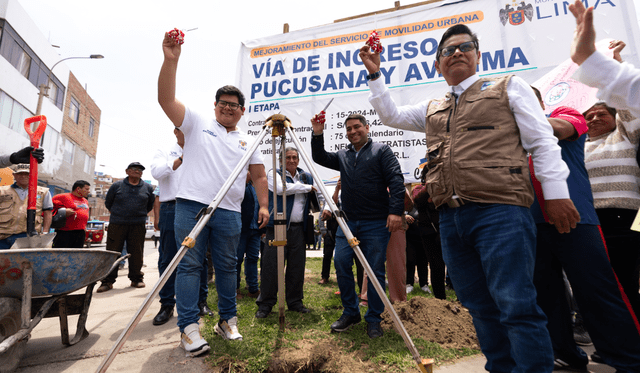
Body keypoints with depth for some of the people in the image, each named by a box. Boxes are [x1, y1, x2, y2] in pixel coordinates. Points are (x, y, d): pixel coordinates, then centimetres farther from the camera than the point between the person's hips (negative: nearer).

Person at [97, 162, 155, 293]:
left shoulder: (147, 188, 9)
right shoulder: (117, 186, 4)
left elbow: (151, 204, 22)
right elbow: (108, 203, 17)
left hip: (138, 225, 1)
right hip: (117, 224, -1)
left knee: (136, 254, 4)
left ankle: (136, 279, 16)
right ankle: (108, 281, 9)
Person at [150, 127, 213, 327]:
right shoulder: (164, 152, 12)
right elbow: (157, 172, -7)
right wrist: (182, 158, -14)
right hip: (171, 209, -1)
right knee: (168, 259, 2)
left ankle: (201, 301, 15)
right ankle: (167, 305, 14)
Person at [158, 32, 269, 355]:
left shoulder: (247, 141, 17)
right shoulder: (197, 123, 11)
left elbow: (259, 175, 15)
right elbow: (166, 99, -2)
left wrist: (263, 205, 4)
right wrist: (171, 60, -13)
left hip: (229, 212, 3)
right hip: (191, 205, -2)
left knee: (227, 267, 9)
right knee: (189, 265, -2)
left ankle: (228, 321, 22)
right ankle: (189, 328, 7)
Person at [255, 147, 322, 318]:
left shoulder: (307, 177, 16)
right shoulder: (274, 174, 3)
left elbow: (320, 195, 20)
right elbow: (282, 188, -18)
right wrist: (308, 187, -10)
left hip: (299, 228, 4)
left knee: (297, 267, 8)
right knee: (271, 265, -2)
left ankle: (295, 302, 23)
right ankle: (265, 304, 12)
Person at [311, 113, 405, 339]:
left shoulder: (381, 151, 2)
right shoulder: (342, 156, 17)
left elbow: (396, 180, -6)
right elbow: (319, 158, 17)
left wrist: (396, 211, -17)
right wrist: (317, 135, 1)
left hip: (376, 223, -4)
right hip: (348, 221, 5)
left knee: (375, 270, 0)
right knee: (341, 263, -1)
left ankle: (374, 319, 18)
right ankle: (350, 313, 18)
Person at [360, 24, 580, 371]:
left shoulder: (508, 87, 11)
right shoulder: (432, 110, 23)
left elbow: (543, 142, 5)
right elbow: (390, 114, 27)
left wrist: (556, 193, -3)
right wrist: (375, 74, 19)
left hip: (501, 212, -4)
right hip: (451, 218, 5)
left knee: (516, 305, -7)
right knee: (480, 307, 13)